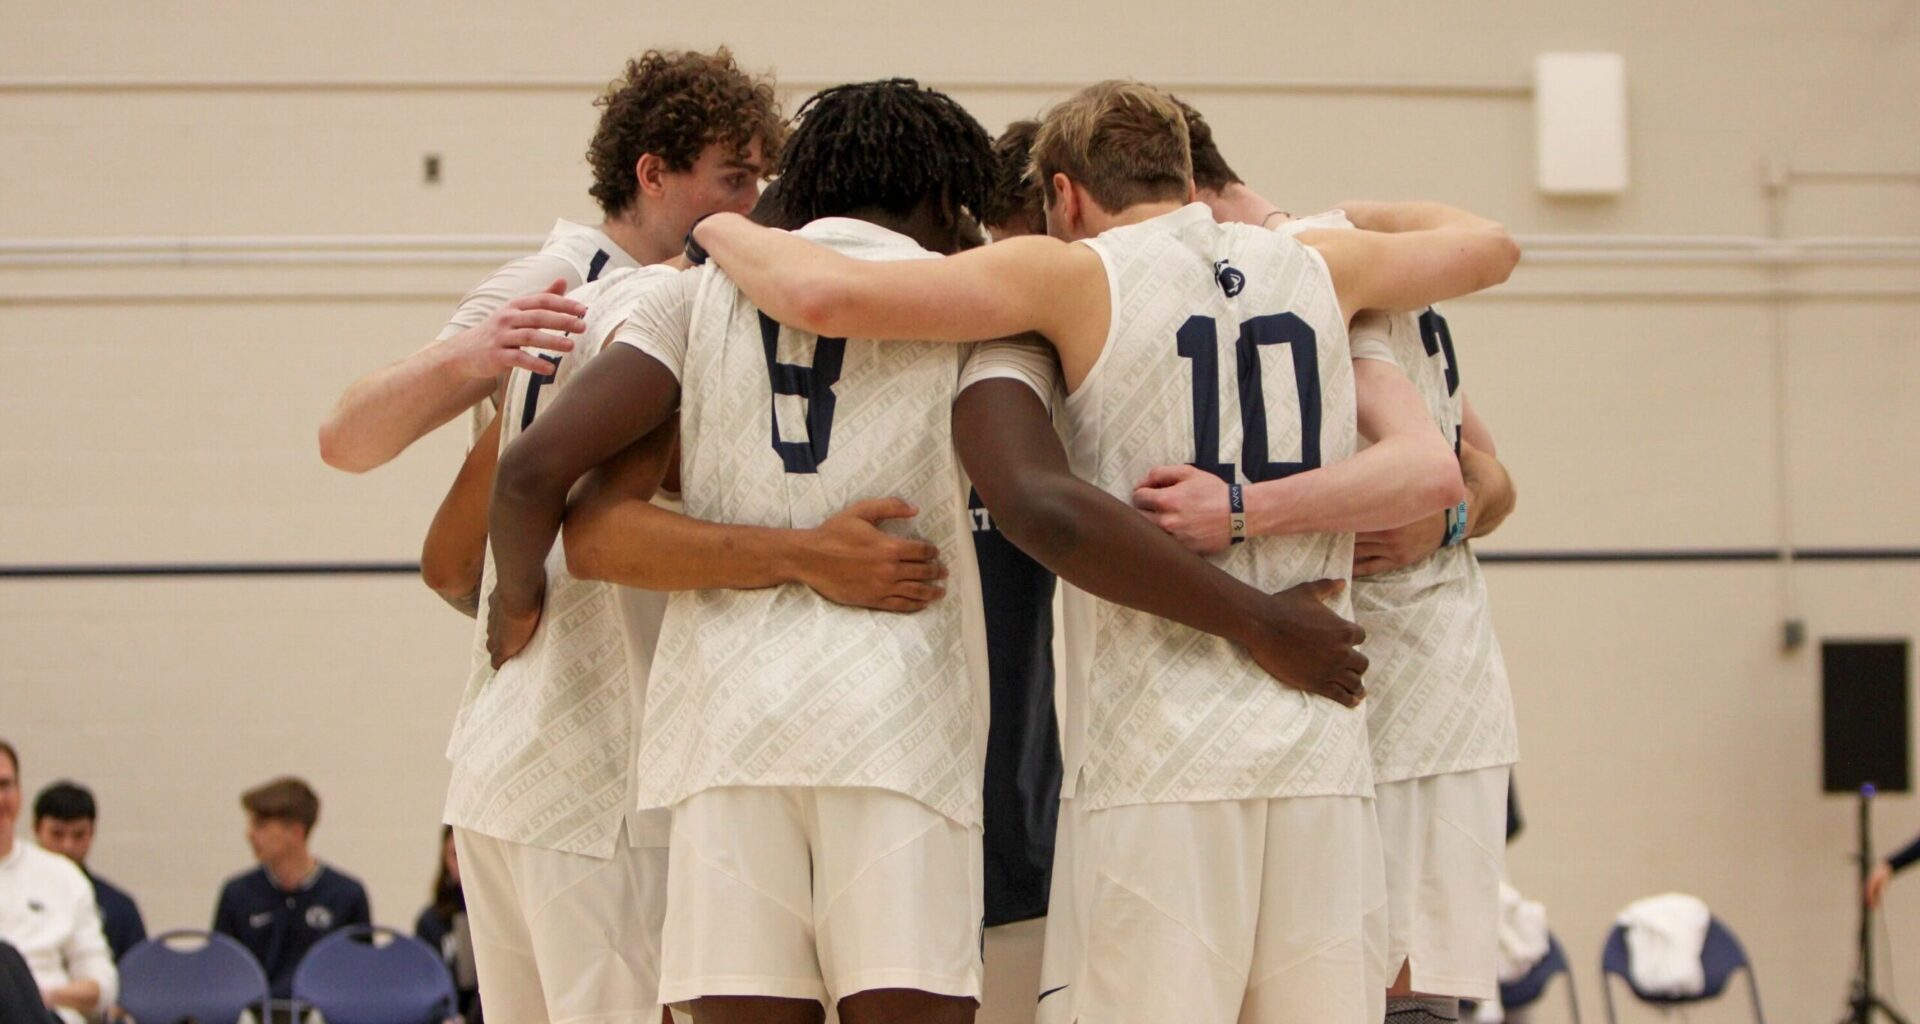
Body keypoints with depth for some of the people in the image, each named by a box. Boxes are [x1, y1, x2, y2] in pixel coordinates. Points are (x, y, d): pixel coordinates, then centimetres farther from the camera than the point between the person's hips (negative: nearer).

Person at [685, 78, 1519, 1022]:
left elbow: (822, 294, -9)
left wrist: (723, 228, 10)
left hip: (1160, 754, -4)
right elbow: (1489, 246, 33)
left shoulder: (1075, 277, -1)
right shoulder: (1321, 267, 13)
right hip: (1319, 745, 4)